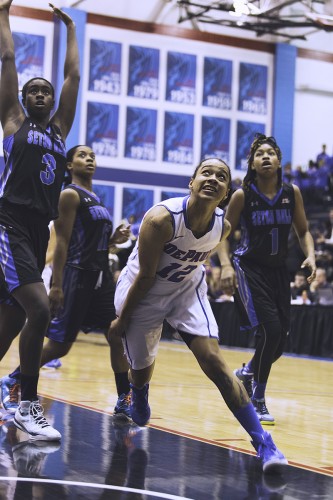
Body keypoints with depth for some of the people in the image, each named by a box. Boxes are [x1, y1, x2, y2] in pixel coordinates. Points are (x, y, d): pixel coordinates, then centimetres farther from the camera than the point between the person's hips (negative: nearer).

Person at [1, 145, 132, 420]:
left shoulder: (96, 199, 18)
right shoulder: (70, 195, -7)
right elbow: (62, 242, -14)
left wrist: (115, 239, 6)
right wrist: (56, 285, -19)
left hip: (101, 275, 8)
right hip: (77, 275, -8)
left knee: (119, 335, 1)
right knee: (59, 344, -5)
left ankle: (124, 400, 8)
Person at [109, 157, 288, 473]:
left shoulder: (222, 227, -14)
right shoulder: (161, 218, -29)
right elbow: (145, 276, -20)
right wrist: (122, 319, -11)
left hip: (187, 290, 2)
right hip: (143, 292, -2)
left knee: (214, 362, -12)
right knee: (141, 369, 9)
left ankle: (263, 443, -14)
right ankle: (137, 413, 47)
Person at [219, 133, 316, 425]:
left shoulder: (292, 193, 0)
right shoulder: (243, 195, -9)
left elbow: (303, 230, 10)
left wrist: (310, 256, -8)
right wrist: (226, 265, -17)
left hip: (278, 270, 5)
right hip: (249, 268, -4)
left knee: (280, 338, 4)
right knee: (270, 330, -17)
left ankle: (246, 373, 35)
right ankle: (257, 400, 2)